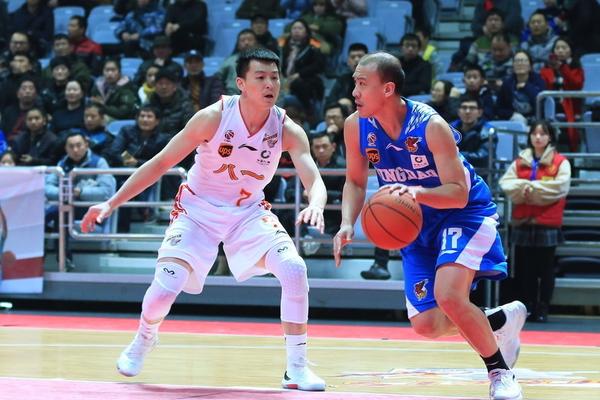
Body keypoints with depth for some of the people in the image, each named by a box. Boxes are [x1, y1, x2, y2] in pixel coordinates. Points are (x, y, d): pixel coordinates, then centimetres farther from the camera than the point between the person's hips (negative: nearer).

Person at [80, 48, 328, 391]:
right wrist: (112, 204, -16)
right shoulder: (214, 117, -20)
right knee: (166, 286, -16)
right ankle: (143, 341, 20)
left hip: (250, 211, 2)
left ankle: (297, 368, -11)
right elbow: (161, 163, -13)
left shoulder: (287, 130, -15)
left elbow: (314, 180, -25)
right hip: (199, 208, -2)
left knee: (294, 269, -21)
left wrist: (315, 205, -51)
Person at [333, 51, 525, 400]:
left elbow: (458, 194, -27)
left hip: (465, 212, -6)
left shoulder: (431, 126, -27)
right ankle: (502, 320, 26)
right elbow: (355, 181, 4)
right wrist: (347, 224, -14)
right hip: (419, 224, 6)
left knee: (448, 296, -29)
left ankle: (501, 372, -8)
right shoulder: (356, 127, -12)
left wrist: (418, 192, -46)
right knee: (426, 325, -2)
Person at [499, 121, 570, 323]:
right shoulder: (520, 162, 13)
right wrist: (524, 188, -16)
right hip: (523, 223, 3)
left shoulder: (560, 162, 3)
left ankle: (542, 309, 6)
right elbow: (506, 183, 3)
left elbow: (560, 186, -11)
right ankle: (526, 307, 12)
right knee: (524, 269, 4)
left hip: (548, 225, -3)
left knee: (545, 269, 0)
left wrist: (531, 188, -14)